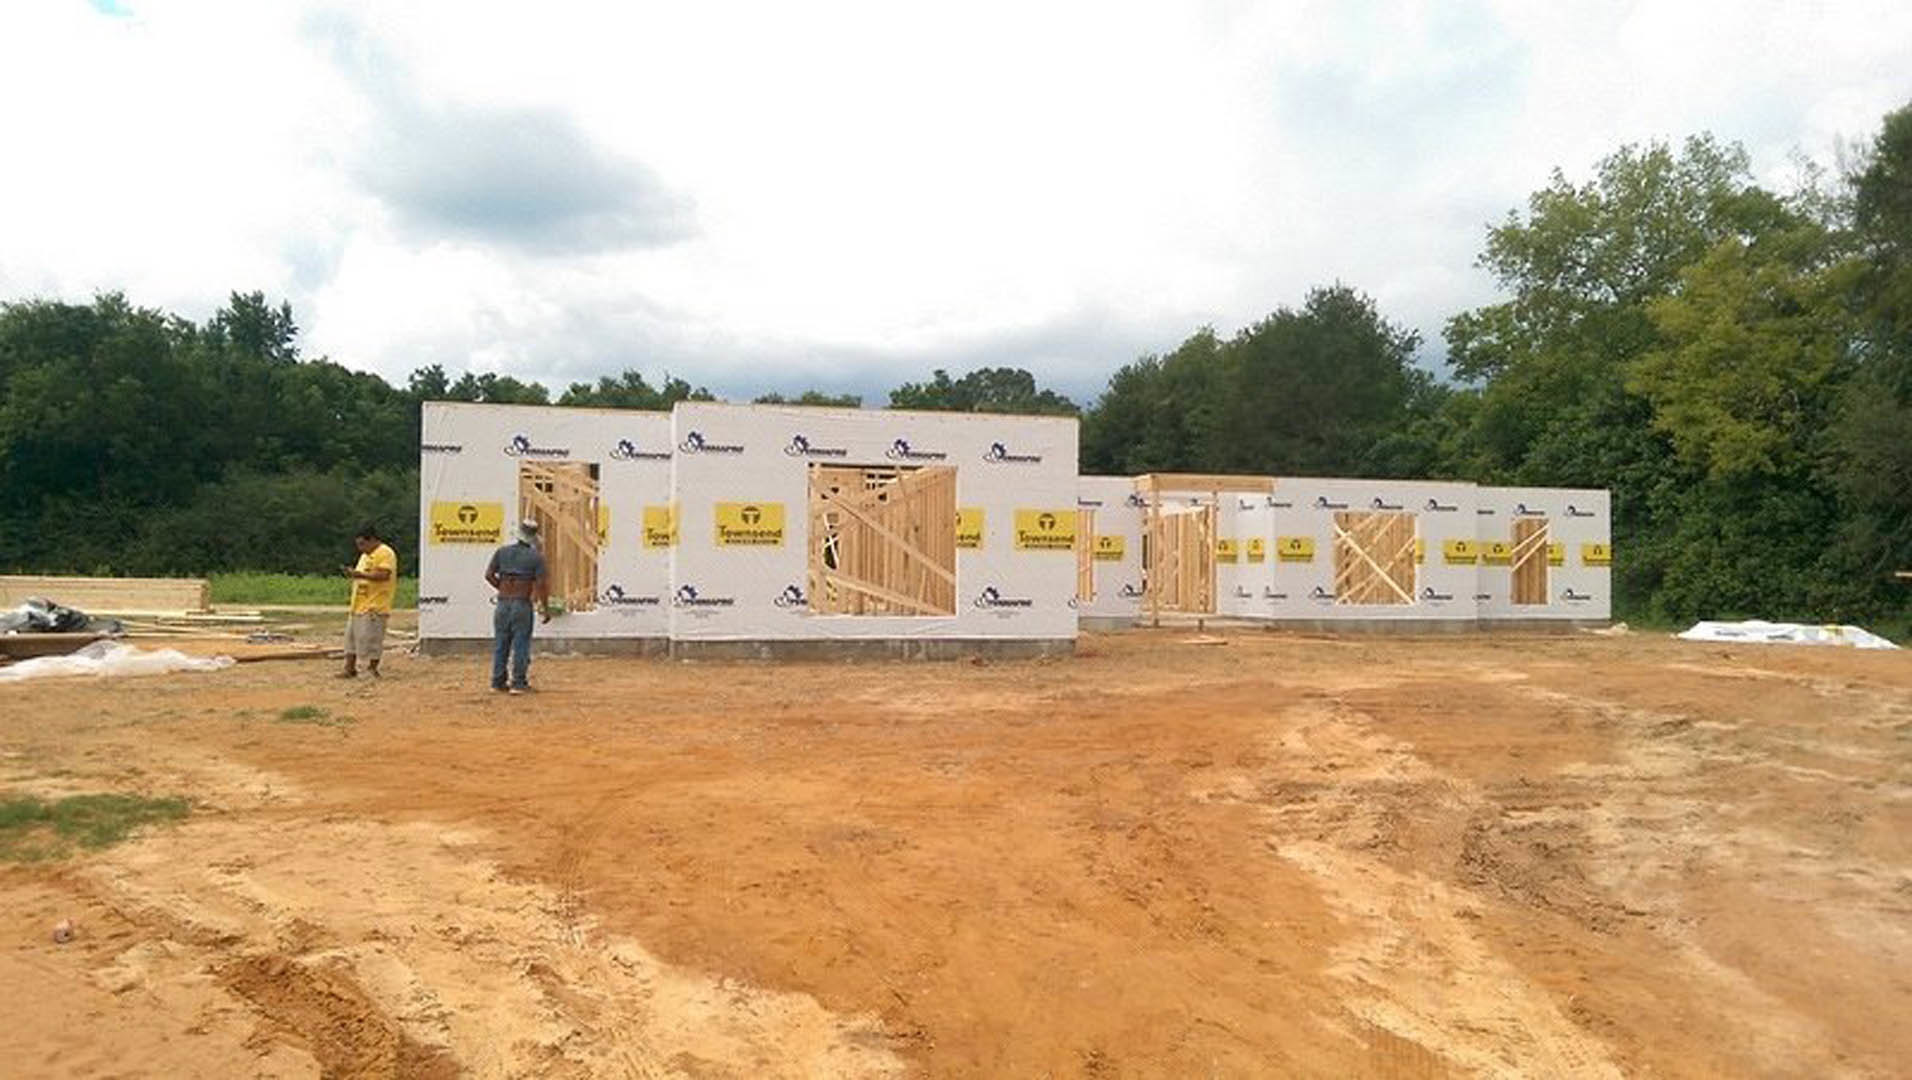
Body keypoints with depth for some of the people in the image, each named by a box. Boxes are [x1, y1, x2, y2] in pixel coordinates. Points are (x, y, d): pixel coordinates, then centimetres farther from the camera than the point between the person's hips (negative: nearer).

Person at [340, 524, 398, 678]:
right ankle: (350, 668, 16)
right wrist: (352, 573, 8)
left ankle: (372, 669, 1)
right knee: (352, 636, 10)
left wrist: (361, 574, -22)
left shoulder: (385, 553, -10)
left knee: (371, 638, -8)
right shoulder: (365, 555, 21)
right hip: (358, 605, 10)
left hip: (374, 606, -10)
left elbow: (384, 575, -21)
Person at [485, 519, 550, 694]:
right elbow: (541, 584, -10)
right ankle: (518, 683, 2)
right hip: (523, 604, -3)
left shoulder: (502, 552, 4)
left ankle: (497, 681, 14)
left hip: (503, 603, 3)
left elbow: (489, 575, 2)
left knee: (500, 643, 11)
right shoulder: (536, 557, -5)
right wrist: (546, 609, -4)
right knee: (521, 643, 2)